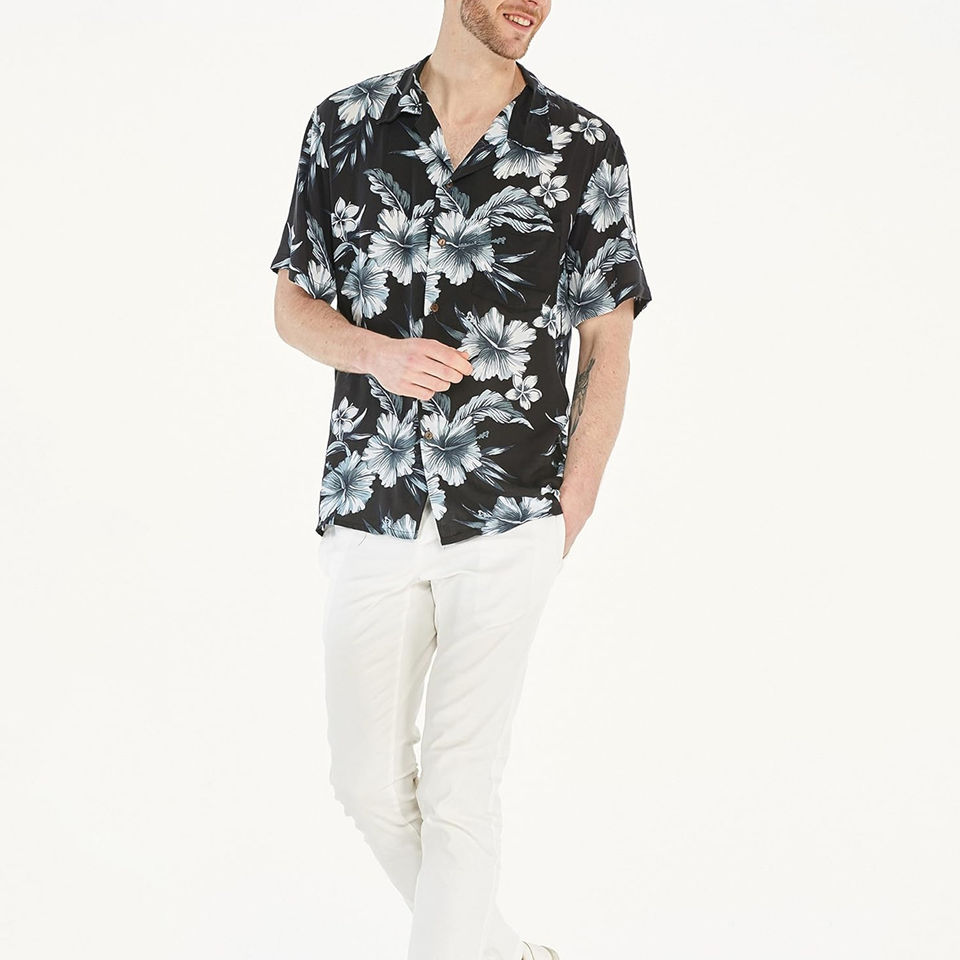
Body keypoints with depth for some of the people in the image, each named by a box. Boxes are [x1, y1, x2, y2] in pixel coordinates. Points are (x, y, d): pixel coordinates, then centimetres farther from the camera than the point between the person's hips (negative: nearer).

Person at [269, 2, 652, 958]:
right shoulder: (345, 125, 3)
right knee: (370, 783, 11)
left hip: (508, 522, -2)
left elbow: (608, 348, 3)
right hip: (369, 510, 3)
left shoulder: (583, 148, -1)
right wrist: (375, 352, -12)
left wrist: (568, 514, -2)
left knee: (457, 790, -1)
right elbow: (293, 303, 10)